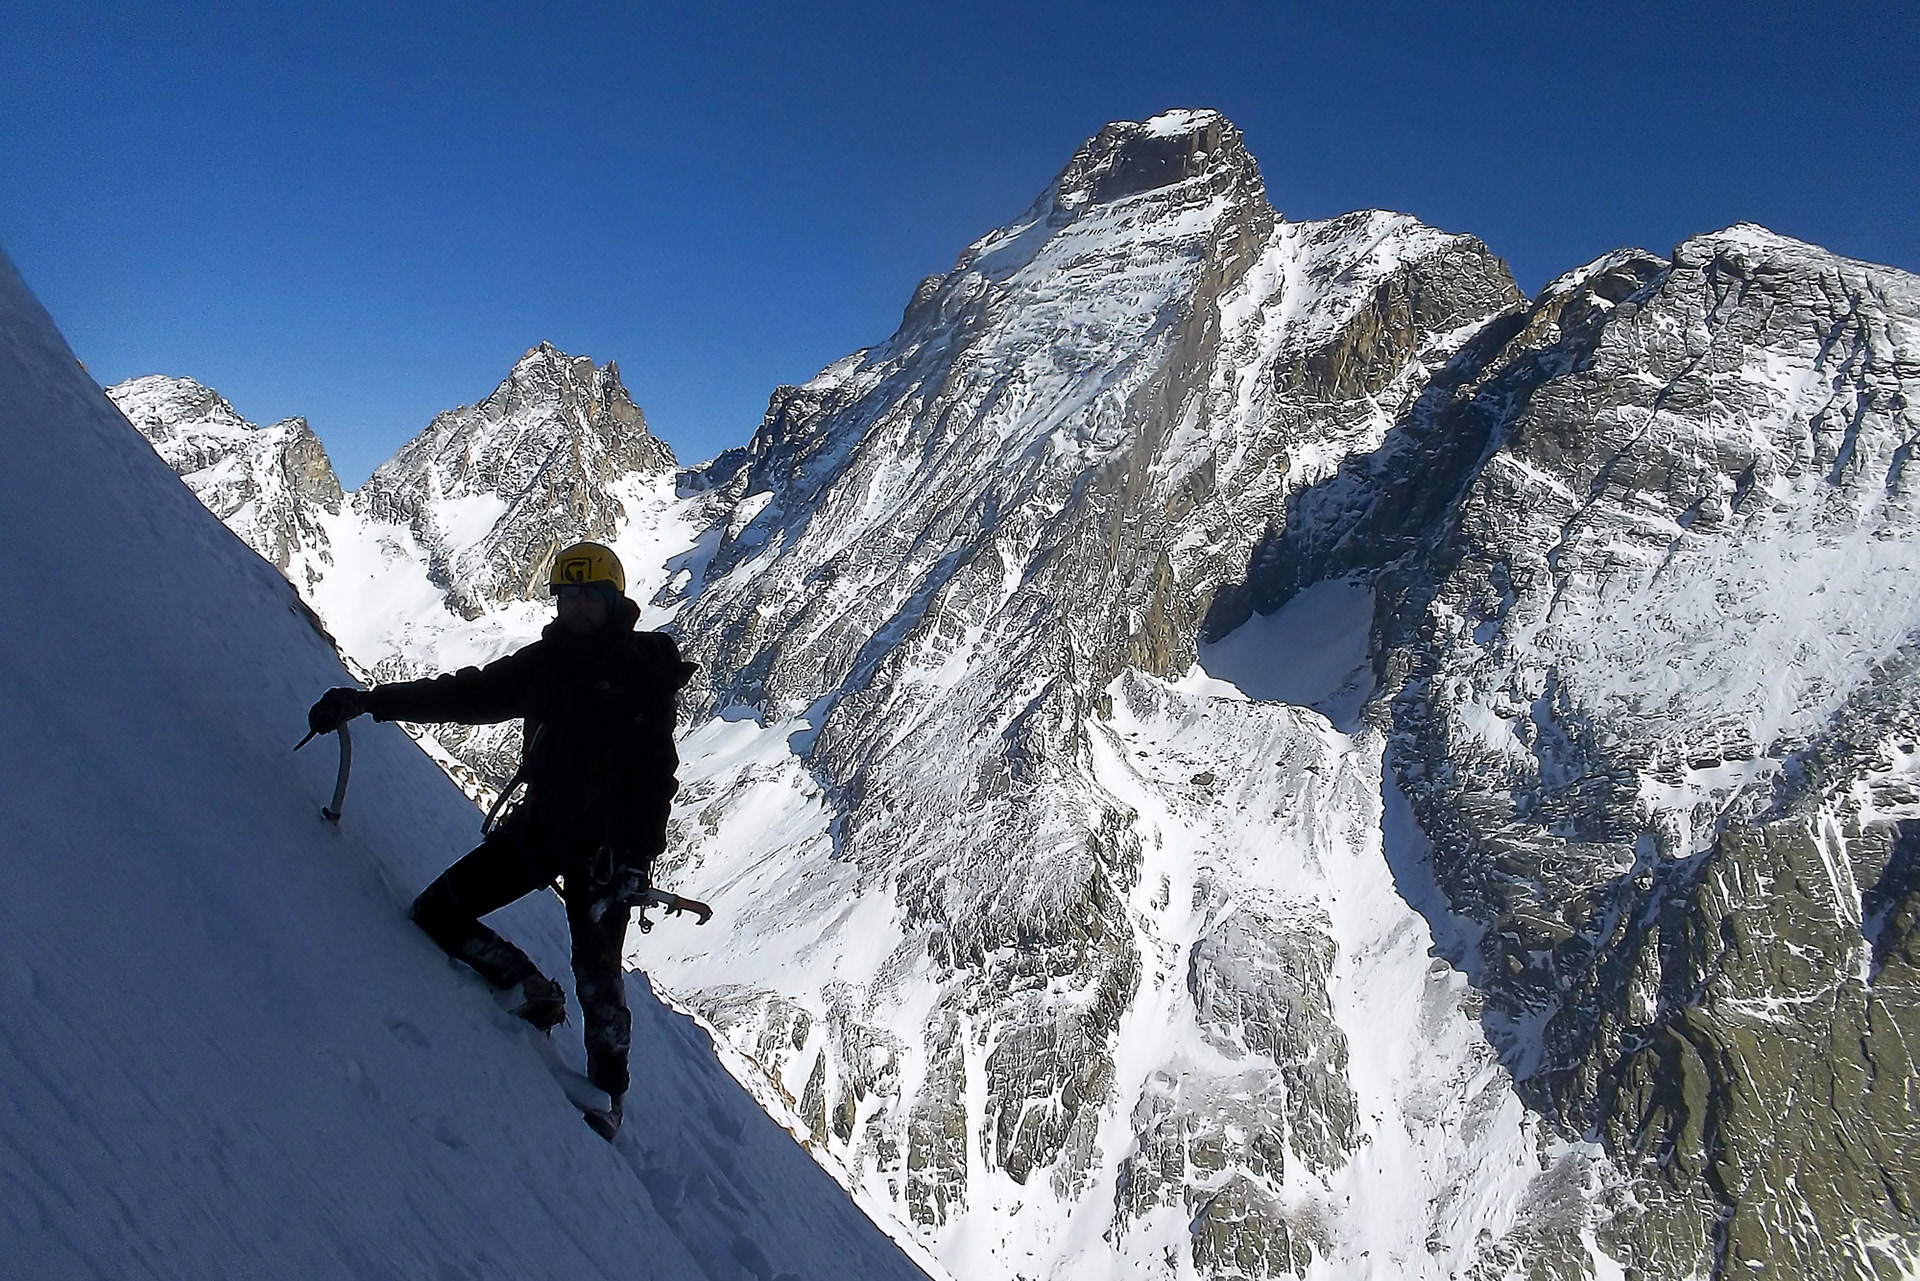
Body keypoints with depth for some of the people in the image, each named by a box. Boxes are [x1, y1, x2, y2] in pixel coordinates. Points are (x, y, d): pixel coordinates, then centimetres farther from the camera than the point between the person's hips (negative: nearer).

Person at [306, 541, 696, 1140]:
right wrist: (372, 700, 5)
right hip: (538, 823, 6)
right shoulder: (544, 662, 8)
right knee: (437, 913, 1)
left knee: (596, 967, -10)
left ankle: (608, 1090, 7)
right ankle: (536, 995, 14)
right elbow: (470, 693, 12)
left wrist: (637, 857, -20)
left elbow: (655, 775, -12)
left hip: (604, 838, -6)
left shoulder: (642, 673, -8)